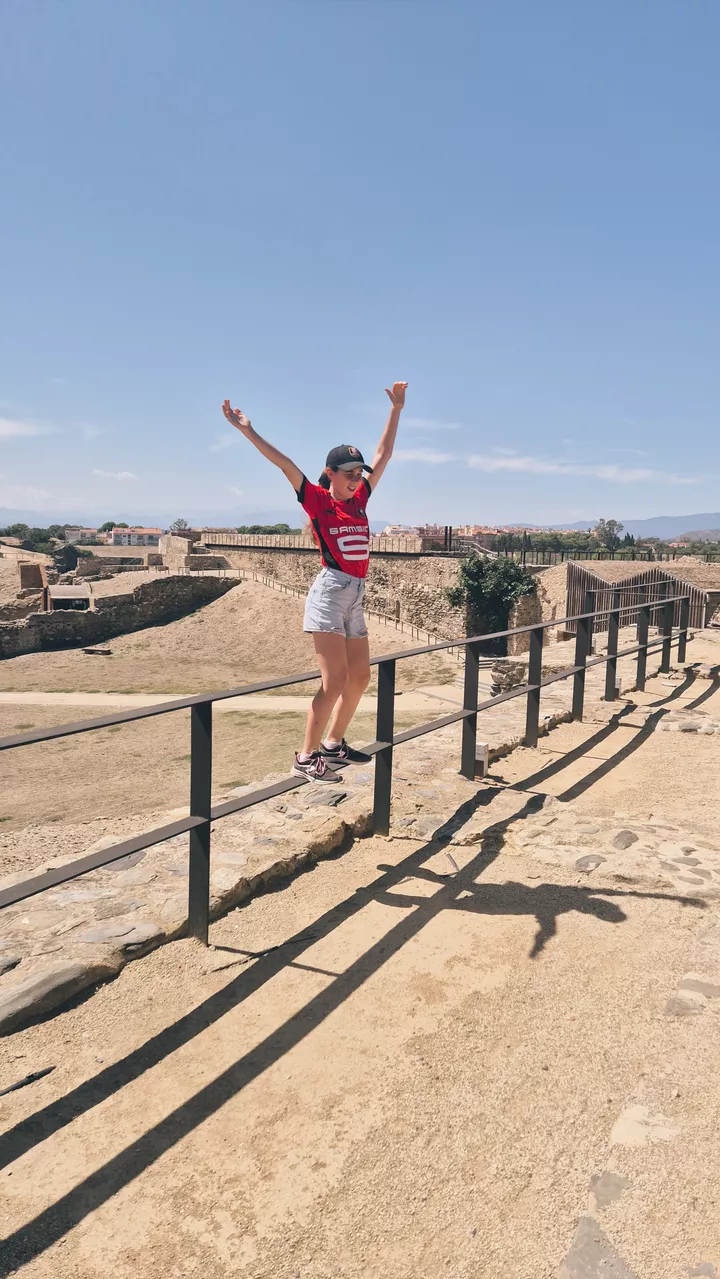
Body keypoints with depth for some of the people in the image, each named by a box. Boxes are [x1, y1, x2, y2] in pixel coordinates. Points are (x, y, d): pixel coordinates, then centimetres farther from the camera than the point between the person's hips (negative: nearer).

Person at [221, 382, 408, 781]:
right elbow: (285, 464, -11)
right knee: (334, 680, -12)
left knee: (359, 678, 12)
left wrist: (396, 409, 22)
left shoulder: (359, 500, 13)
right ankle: (306, 757, -3)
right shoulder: (317, 500, -2)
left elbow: (383, 454, 19)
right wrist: (248, 431, -17)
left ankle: (334, 743, 28)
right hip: (330, 591, -7)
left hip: (356, 596, 8)